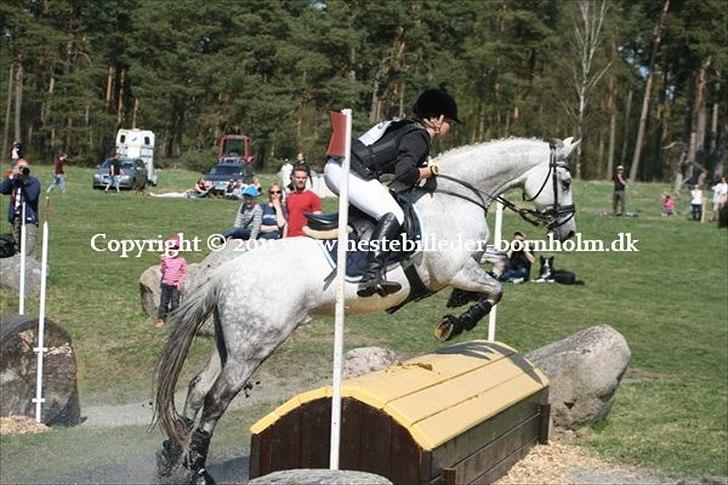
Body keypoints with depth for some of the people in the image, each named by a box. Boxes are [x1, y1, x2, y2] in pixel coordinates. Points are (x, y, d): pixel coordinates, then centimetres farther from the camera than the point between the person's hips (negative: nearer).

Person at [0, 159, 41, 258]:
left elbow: (32, 196, -21)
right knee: (17, 251, 12)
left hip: (29, 219, -6)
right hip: (15, 219, 6)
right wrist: (12, 175, -13)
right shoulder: (13, 180, 11)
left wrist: (25, 181, -22)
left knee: (28, 254, -13)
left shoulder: (33, 181, -4)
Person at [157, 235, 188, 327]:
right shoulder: (165, 259, 2)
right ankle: (161, 318, 11)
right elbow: (162, 270, -8)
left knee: (175, 303, -2)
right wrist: (162, 262, -23)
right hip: (166, 284, 1)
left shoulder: (181, 261, 1)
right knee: (164, 302, 4)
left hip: (176, 285, -1)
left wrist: (180, 282, -7)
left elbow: (184, 272, 3)